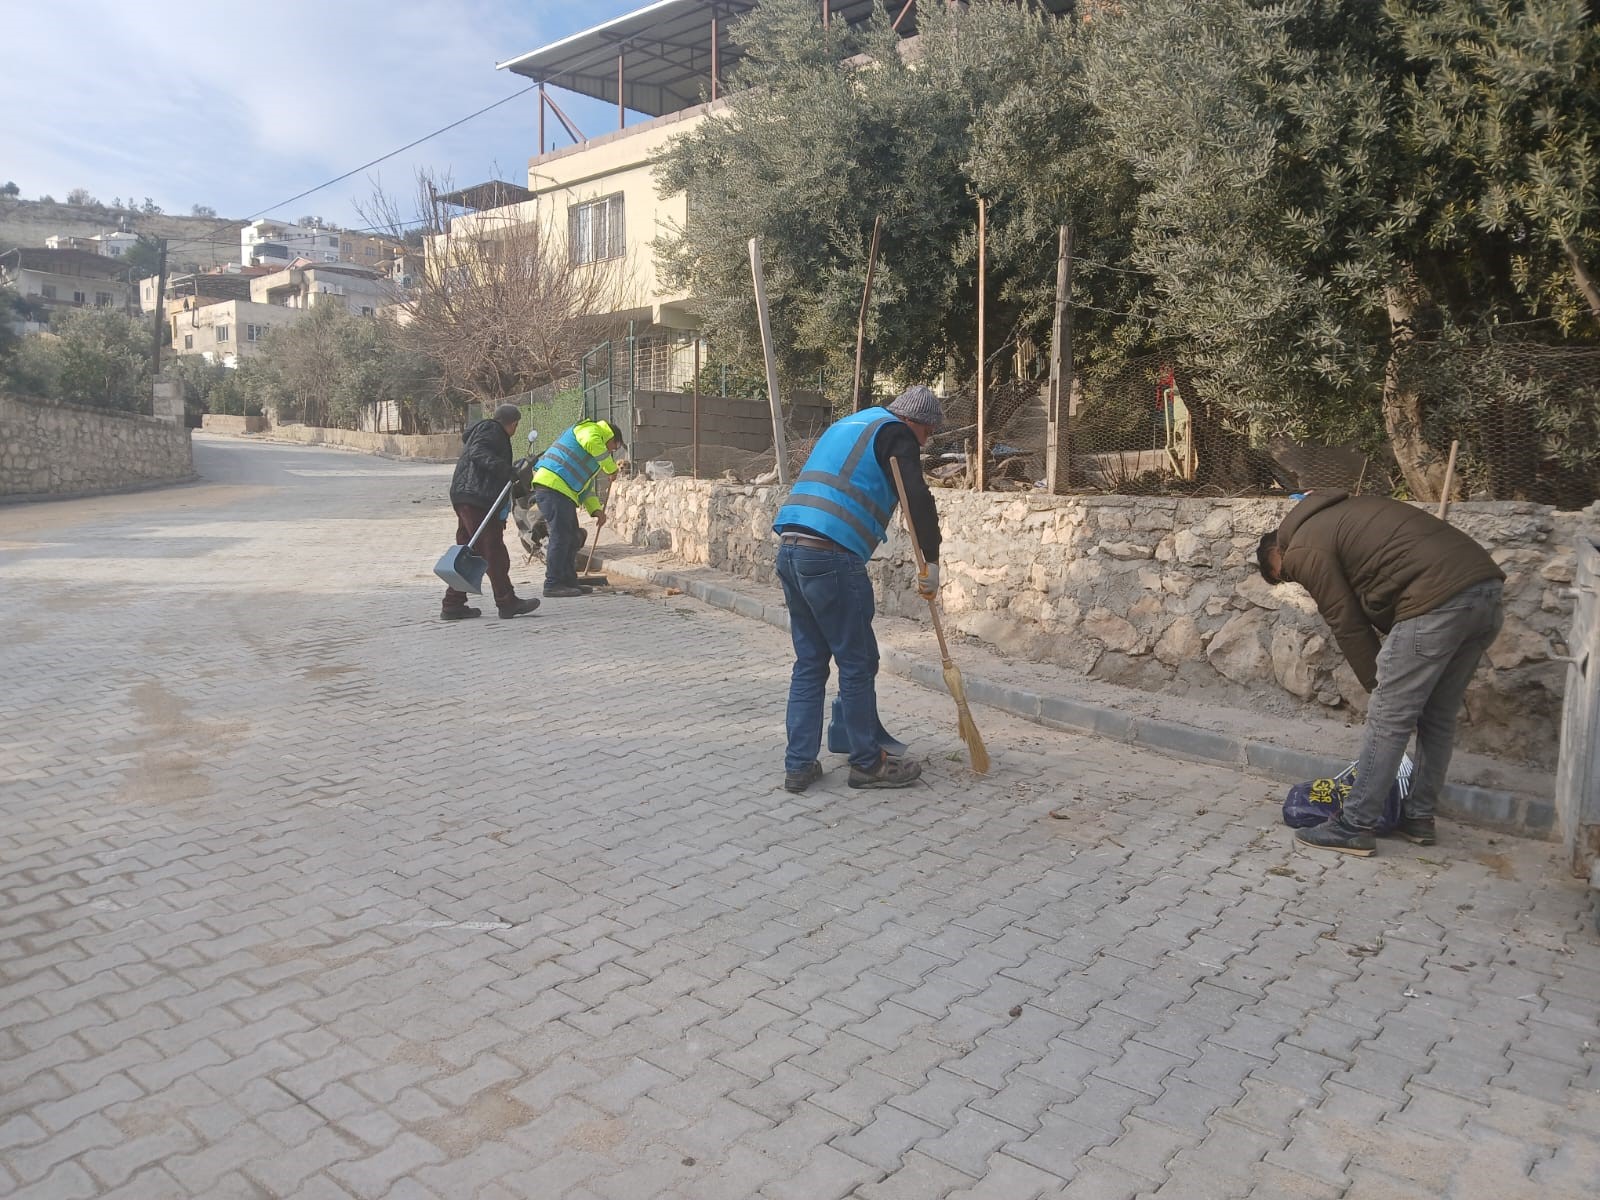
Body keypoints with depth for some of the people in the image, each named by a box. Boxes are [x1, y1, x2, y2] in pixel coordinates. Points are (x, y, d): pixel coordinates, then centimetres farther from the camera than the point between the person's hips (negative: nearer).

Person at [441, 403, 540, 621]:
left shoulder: (486, 430, 29)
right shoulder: (490, 429, -3)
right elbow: (477, 452, -22)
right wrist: (504, 468, -31)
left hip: (464, 498, 11)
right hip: (476, 498, -11)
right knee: (493, 550, -8)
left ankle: (453, 605, 12)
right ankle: (507, 602, -6)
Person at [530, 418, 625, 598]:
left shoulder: (592, 460, 32)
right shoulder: (591, 430, 3)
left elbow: (586, 487, 31)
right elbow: (591, 444, -22)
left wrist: (596, 510, 18)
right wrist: (611, 467, -11)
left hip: (564, 492, 10)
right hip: (552, 484, -10)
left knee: (571, 538, 13)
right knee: (560, 536, -11)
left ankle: (568, 581, 19)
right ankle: (553, 584, -9)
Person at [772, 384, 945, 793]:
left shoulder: (843, 426, 28)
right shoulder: (897, 434, 2)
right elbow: (919, 499, -14)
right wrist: (932, 562, -10)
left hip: (789, 549, 9)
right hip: (831, 556, -8)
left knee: (809, 663, 14)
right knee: (857, 663, 4)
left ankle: (799, 765, 16)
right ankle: (867, 764, 15)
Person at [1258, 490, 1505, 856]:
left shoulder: (1303, 549, 3)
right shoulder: (1342, 512, 29)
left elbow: (1348, 625, 1)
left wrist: (1377, 686, 11)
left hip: (1437, 602, -9)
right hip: (1486, 583, 9)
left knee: (1387, 719, -1)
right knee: (1438, 716, 19)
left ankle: (1354, 828, 6)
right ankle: (1419, 817, 29)